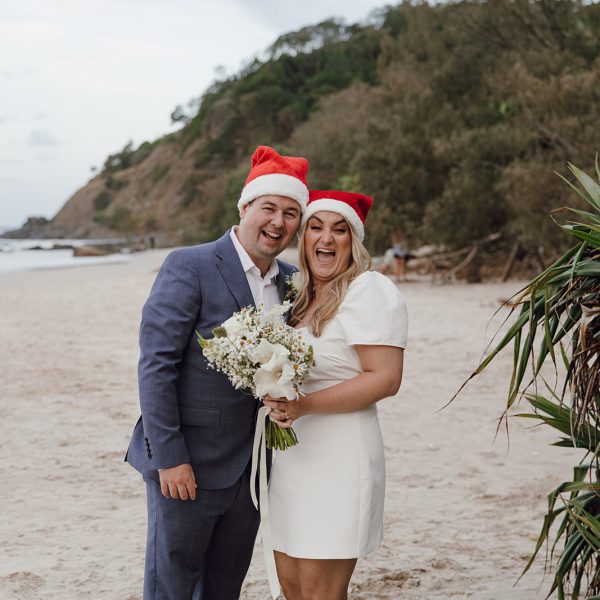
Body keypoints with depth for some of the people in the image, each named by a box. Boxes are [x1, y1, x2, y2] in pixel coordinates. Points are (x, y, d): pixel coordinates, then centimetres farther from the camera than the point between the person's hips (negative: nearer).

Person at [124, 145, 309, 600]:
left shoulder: (291, 280, 7)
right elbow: (155, 364, -15)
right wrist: (170, 458, -18)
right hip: (188, 466, -6)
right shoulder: (189, 267, -12)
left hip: (250, 471, 6)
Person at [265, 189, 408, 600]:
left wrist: (305, 404, -24)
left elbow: (385, 378, -18)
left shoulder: (369, 291, -10)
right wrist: (277, 398, 4)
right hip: (291, 457, 8)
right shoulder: (303, 296, 15)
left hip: (338, 460, -8)